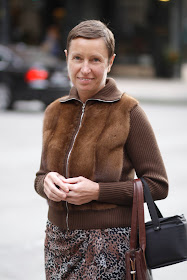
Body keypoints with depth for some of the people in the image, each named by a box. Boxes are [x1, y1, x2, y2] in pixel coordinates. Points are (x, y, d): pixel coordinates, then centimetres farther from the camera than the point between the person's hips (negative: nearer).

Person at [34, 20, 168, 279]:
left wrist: (97, 191, -17)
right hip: (59, 239, 5)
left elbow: (157, 185, -7)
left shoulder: (128, 112, -7)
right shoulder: (55, 112, 9)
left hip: (110, 243, -5)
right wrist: (47, 182, -7)